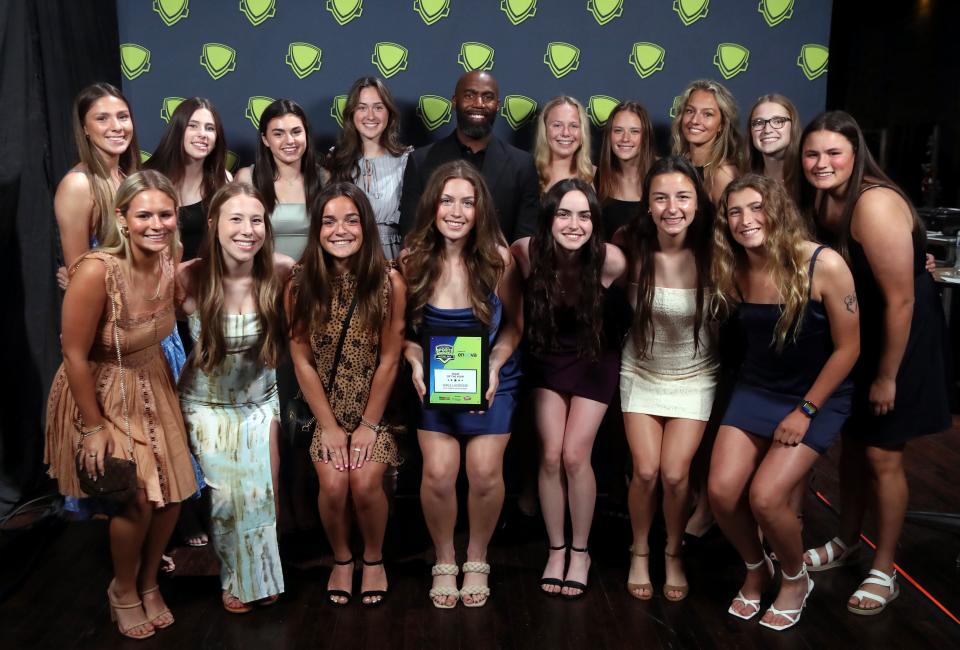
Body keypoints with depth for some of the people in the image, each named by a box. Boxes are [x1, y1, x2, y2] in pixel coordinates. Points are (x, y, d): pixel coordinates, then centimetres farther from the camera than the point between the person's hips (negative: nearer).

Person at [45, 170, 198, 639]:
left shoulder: (170, 263, -11)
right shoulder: (97, 271, -29)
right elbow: (75, 355, -22)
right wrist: (94, 427, -17)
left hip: (152, 386, 6)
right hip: (101, 392, -6)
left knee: (173, 492, 8)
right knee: (138, 497, -7)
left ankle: (149, 583, 34)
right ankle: (123, 591, 23)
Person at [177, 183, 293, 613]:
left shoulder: (281, 271, -19)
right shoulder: (189, 278, -23)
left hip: (260, 402, 1)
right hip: (208, 404, -1)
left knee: (260, 490, 4)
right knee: (227, 494, 2)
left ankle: (262, 575, 33)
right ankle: (235, 578, 31)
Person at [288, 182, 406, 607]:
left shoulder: (389, 282, -14)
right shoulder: (300, 285, -9)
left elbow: (388, 360, -10)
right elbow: (302, 362, -6)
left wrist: (368, 425, -10)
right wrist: (330, 426, -9)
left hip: (375, 408, -1)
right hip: (325, 410, 1)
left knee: (365, 482, -19)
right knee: (333, 483, -17)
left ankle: (374, 559, 12)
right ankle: (341, 559, 15)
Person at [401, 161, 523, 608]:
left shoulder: (497, 258, -15)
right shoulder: (413, 258, -11)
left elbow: (513, 324, -4)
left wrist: (495, 365, -18)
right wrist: (415, 362, -18)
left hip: (490, 377, 0)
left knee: (485, 471, -11)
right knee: (439, 472, -13)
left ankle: (477, 559, 18)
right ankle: (444, 561, 15)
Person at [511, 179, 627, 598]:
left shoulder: (611, 261, -26)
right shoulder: (526, 252, -22)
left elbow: (628, 309, -5)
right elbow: (516, 305, 0)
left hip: (595, 361, -1)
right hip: (547, 360, 2)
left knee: (575, 456, -6)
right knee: (551, 456, -2)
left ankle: (580, 552, 15)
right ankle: (556, 550, 18)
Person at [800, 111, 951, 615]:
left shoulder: (874, 204, -27)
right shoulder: (822, 200, -3)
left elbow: (901, 300, -25)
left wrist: (887, 377, -17)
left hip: (903, 338, -7)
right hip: (856, 334, 7)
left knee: (882, 456, 2)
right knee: (852, 443, 17)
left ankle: (884, 571, 21)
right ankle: (845, 543, 37)